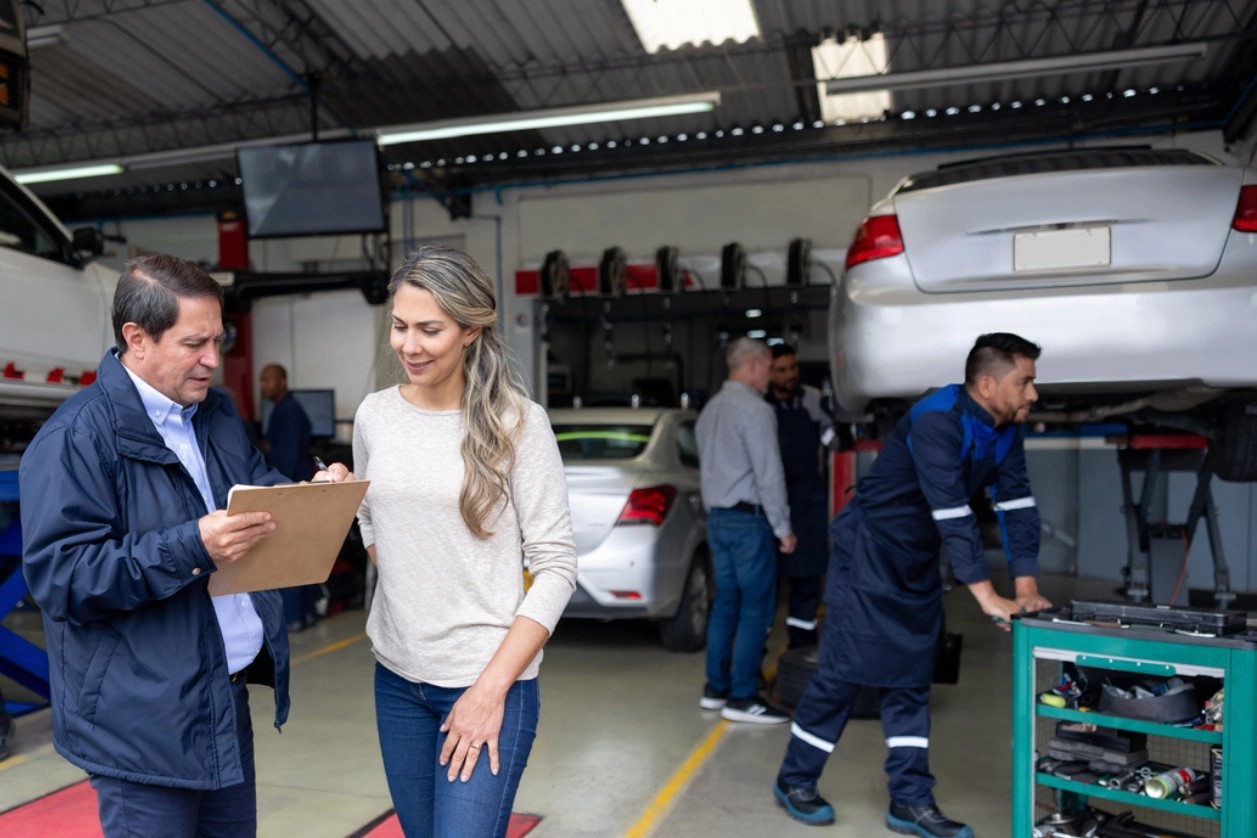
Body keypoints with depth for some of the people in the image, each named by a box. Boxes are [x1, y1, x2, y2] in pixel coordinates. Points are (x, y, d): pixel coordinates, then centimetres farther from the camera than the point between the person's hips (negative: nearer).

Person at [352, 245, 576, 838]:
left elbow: (556, 566, -11)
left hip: (488, 680, -4)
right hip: (395, 677, 5)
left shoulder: (517, 422, -11)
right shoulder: (373, 415, 2)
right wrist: (405, 598, 7)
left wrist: (491, 687, -14)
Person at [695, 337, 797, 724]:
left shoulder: (710, 409, 14)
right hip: (749, 518, -9)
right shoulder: (755, 409, -13)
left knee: (726, 603, 13)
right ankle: (742, 697, 1)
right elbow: (768, 474, -15)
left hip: (718, 518, 9)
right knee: (756, 609, -3)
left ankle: (715, 688, 19)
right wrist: (783, 528, -10)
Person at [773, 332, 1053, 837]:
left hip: (918, 566, 8)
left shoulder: (1005, 430, 1)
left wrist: (1027, 587, -6)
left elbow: (1016, 504, 1)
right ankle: (795, 781, 16)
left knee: (910, 680, 10)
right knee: (841, 672, -1)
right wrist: (987, 597, -30)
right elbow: (953, 514, -30)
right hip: (869, 554, -8)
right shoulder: (938, 421, -26)